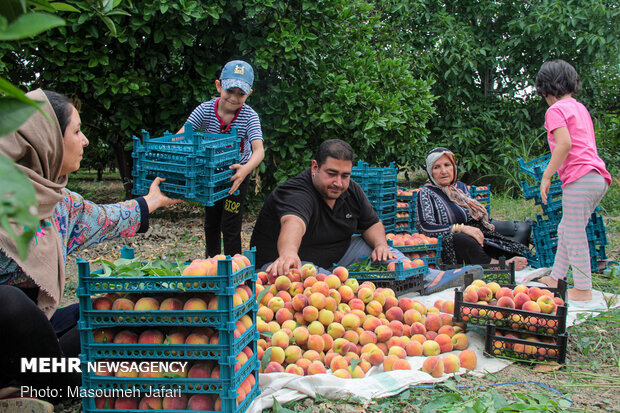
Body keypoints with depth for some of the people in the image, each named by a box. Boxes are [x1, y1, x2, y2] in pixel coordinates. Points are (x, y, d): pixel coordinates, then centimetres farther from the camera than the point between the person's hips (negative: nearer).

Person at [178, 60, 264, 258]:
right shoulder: (206, 110, -18)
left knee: (230, 225, -6)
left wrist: (246, 169, -57)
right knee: (211, 222, 15)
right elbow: (180, 136, -24)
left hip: (237, 173, -3)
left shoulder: (249, 116, -24)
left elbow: (259, 150, -36)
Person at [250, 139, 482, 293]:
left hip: (334, 256, 8)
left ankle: (432, 280, -15)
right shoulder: (297, 192, -26)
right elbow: (293, 223, -48)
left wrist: (381, 245, -14)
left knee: (376, 248, -7)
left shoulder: (351, 190, 0)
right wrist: (288, 254, -71)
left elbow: (372, 223, 10)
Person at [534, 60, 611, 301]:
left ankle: (583, 290, 3)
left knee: (574, 235, -2)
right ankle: (556, 278, 28)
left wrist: (546, 176, -13)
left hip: (580, 178, -9)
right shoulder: (579, 107, 21)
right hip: (598, 179, 9)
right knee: (566, 231, 18)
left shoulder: (556, 110, -5)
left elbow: (565, 144, -18)